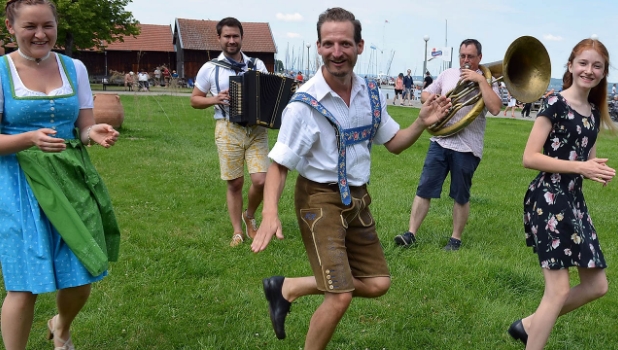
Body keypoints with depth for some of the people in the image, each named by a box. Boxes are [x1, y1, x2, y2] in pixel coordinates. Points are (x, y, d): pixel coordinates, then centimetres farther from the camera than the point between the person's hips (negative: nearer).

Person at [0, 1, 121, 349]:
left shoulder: (74, 68, 4)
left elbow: (85, 128, 5)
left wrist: (96, 134, -18)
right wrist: (30, 139, -29)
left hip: (70, 179, 4)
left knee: (81, 279, 9)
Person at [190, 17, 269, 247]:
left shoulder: (257, 65, 7)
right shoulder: (210, 68, 3)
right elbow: (195, 100, 8)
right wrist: (214, 100, -10)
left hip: (256, 129, 1)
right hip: (228, 130, -1)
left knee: (261, 181, -7)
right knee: (235, 183, 4)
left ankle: (249, 216, 23)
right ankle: (237, 231, 20)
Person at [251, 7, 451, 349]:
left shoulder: (371, 94, -1)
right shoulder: (305, 103, -19)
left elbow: (394, 143, 11)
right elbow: (279, 164, -16)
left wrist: (422, 122, -9)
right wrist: (270, 212, -32)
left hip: (358, 198, 7)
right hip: (320, 199, -7)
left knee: (376, 284, 13)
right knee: (340, 295, -11)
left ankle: (288, 287, 23)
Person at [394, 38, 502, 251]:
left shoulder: (486, 80, -2)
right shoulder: (447, 74, 11)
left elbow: (495, 108, -19)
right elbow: (424, 95, 16)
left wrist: (480, 80, -19)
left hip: (467, 147, -3)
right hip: (440, 141, 4)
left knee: (461, 196, 7)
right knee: (424, 189, -1)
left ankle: (456, 238, 20)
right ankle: (411, 233, 3)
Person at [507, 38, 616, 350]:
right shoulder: (555, 105, -11)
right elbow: (529, 158, -17)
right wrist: (580, 166, -20)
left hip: (575, 200, 8)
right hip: (548, 200, -8)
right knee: (559, 289, -7)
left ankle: (529, 324, 25)